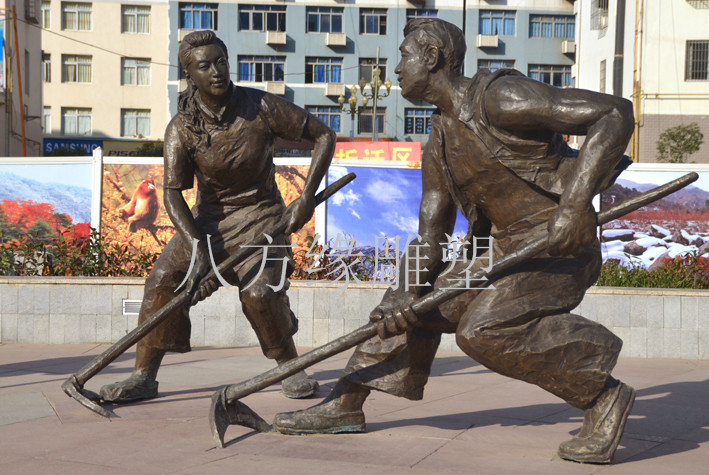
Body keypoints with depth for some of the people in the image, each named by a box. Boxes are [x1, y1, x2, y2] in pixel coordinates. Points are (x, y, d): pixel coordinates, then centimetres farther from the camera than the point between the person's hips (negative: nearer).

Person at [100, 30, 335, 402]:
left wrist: (307, 198, -17)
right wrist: (198, 252, -31)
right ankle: (143, 377, 2)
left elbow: (324, 135, -9)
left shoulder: (261, 108, -16)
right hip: (208, 217, 3)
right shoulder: (181, 129, -13)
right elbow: (172, 193, -18)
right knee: (163, 278, -12)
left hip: (260, 215, -2)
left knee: (259, 291, -24)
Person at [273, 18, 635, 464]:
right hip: (506, 246, 9)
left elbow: (616, 113, -22)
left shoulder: (499, 97, -18)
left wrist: (575, 204, -30)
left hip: (559, 245, -9)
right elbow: (429, 237, 7)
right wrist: (408, 292, -11)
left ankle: (603, 395, -12)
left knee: (483, 329, -27)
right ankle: (343, 407, 20)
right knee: (420, 305, 10)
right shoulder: (439, 147, 9)